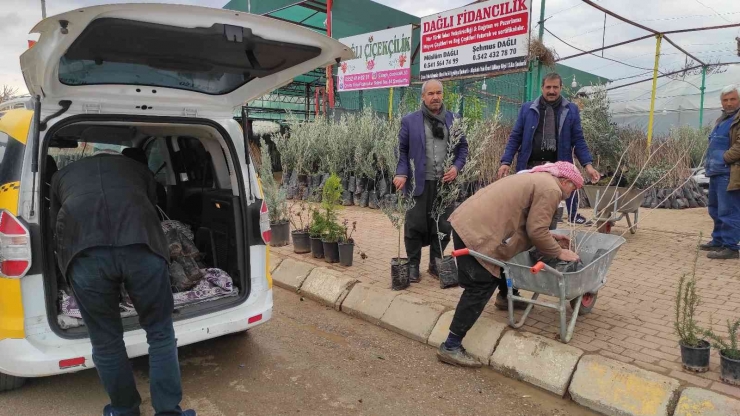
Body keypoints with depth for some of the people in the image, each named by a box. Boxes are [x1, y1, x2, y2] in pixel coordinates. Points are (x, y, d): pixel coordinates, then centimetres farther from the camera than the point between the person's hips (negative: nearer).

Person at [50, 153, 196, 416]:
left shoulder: (62, 176, 38)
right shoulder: (138, 169, 37)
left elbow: (56, 230, 43)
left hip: (85, 252, 1)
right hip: (141, 244, 0)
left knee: (106, 341, 19)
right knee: (160, 332, 17)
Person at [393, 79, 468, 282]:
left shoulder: (453, 120, 8)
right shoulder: (410, 121, 2)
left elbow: (463, 146, 13)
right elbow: (401, 150, 3)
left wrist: (457, 167, -4)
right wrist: (402, 173, -11)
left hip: (445, 182, 3)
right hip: (420, 182, -2)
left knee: (444, 225, 9)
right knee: (416, 225, 4)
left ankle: (436, 263, 26)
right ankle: (413, 265, 19)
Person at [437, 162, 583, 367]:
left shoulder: (538, 179, 25)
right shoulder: (550, 189, -6)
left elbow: (529, 223, 29)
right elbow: (536, 232, -10)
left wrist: (551, 237, 28)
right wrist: (559, 252, 4)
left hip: (468, 220, 11)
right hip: (476, 231, -11)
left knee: (503, 255, 31)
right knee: (481, 287, -7)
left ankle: (505, 297, 54)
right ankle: (451, 347, -5)